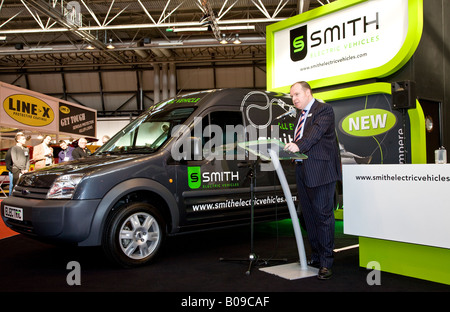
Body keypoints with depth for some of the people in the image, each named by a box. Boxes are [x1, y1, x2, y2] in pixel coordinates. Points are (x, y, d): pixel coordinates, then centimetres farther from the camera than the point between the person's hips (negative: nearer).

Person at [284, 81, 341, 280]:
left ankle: (326, 263, 0)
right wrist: (289, 149, 4)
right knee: (308, 216, 12)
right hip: (303, 172, 9)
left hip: (320, 171, -9)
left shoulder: (324, 109, -5)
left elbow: (317, 131, -23)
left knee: (323, 215, -7)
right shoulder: (301, 115, 21)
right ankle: (315, 256, 23)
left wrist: (298, 145, -37)